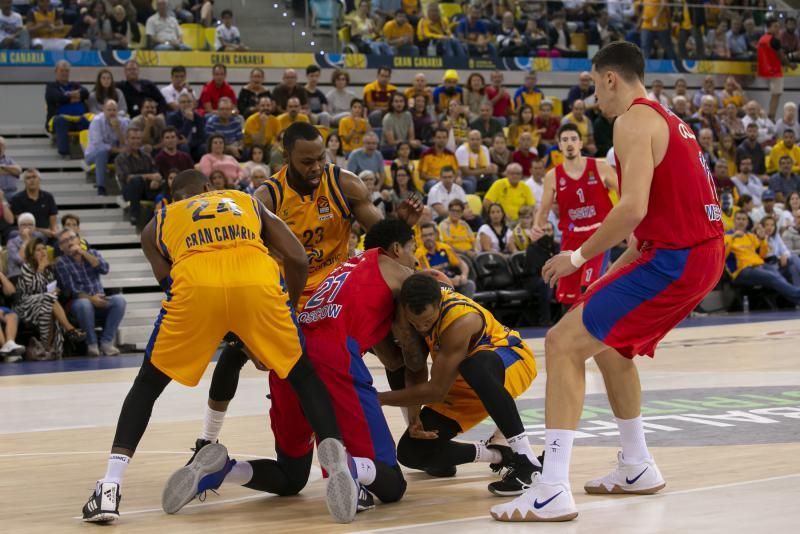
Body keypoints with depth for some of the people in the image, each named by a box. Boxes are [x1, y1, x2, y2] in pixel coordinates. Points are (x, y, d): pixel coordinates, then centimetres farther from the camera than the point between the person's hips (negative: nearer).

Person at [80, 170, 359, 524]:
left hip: (195, 283, -1)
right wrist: (290, 307, 40)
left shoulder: (158, 224, 35)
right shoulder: (247, 202, 37)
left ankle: (110, 488, 6)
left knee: (148, 384, 20)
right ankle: (338, 467, 0)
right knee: (303, 375, 21)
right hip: (257, 281, 1)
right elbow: (298, 260, 24)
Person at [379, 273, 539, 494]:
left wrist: (379, 398, -24)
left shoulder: (459, 322, -35)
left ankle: (526, 461, -36)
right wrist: (414, 416, -15)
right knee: (412, 452, -5)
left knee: (475, 368, -45)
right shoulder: (419, 308, -15)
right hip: (464, 384, 7)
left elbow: (437, 391, -29)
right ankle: (499, 454, 7)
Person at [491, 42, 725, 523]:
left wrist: (578, 257, -10)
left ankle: (553, 491, -17)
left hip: (675, 258, -10)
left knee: (564, 342, -11)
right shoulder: (669, 121, 20)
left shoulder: (634, 120, -10)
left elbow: (633, 209, -22)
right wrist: (614, 275, 25)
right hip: (705, 253, 10)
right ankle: (637, 468, 34)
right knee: (609, 342, 28)